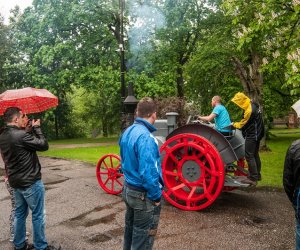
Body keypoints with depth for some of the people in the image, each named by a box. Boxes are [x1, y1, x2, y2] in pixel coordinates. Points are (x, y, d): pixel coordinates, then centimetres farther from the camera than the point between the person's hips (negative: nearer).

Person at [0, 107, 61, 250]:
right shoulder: (21, 135, -23)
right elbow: (44, 145, -17)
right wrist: (36, 128, -6)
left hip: (15, 181, 9)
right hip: (30, 182, -9)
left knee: (20, 214, 19)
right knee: (38, 215, 4)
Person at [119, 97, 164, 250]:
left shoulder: (127, 132, 3)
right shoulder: (145, 137, -26)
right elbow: (148, 172, -28)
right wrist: (156, 196, -17)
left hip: (128, 189, 9)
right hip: (143, 194, -9)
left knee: (130, 229, 26)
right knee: (143, 237, 9)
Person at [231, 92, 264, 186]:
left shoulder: (249, 110, -24)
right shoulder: (253, 105, 8)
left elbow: (243, 124, -14)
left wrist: (234, 124, 2)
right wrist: (237, 123, 8)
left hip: (252, 136, -11)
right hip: (257, 134, 11)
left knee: (249, 156, -8)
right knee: (255, 155, 18)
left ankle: (253, 178, -5)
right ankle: (257, 175, 30)